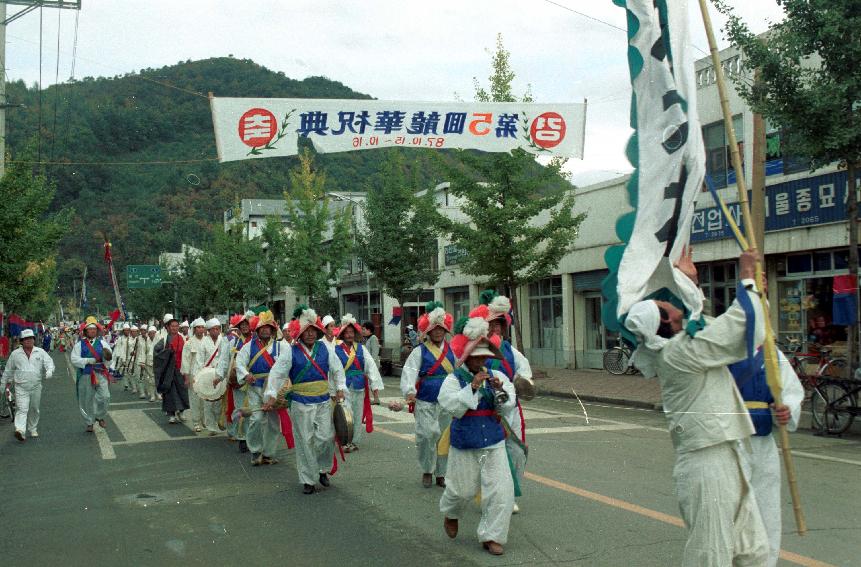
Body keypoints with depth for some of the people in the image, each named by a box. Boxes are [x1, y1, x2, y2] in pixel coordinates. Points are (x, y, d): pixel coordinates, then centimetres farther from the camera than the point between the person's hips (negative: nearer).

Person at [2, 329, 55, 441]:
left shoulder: (40, 352, 6)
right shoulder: (15, 354, 6)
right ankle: (20, 430, -28)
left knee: (34, 410, 14)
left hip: (36, 387, 2)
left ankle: (33, 429, 30)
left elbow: (49, 362, -1)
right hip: (21, 387, -2)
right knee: (22, 409, -16)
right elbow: (8, 371, 15)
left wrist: (49, 371, -25)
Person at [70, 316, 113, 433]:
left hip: (100, 374, 0)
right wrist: (88, 361, -15)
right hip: (85, 375, 0)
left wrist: (107, 357, -23)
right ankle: (89, 422, 22)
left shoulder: (102, 342, 8)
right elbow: (74, 360, -6)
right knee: (87, 400, 7)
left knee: (104, 396, -13)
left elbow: (108, 358, 0)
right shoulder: (79, 344, 3)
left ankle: (101, 417, 10)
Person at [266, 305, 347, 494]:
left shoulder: (325, 348, 3)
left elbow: (337, 369, 14)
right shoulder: (292, 351, -5)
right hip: (300, 403, -2)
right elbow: (277, 373, -4)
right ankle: (308, 480, 12)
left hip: (323, 401, 2)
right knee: (305, 442, 1)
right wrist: (272, 395, -10)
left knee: (326, 437, -4)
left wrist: (340, 388, 6)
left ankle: (322, 469, 22)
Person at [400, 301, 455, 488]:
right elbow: (409, 372, -13)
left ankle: (441, 473, 23)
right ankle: (427, 471, 9)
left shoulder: (452, 351, 9)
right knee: (426, 435, -12)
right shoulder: (419, 352, -1)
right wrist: (409, 392, -28)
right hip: (425, 402, -3)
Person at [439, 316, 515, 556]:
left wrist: (499, 390, -21)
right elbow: (453, 406, -19)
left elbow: (507, 406, -2)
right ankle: (450, 514, 46)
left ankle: (491, 536, 10)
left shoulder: (496, 376, 2)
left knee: (500, 488, -5)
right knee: (462, 489, 10)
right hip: (465, 443, -3)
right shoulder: (454, 379, -7)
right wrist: (472, 387, -25)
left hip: (494, 442, 3)